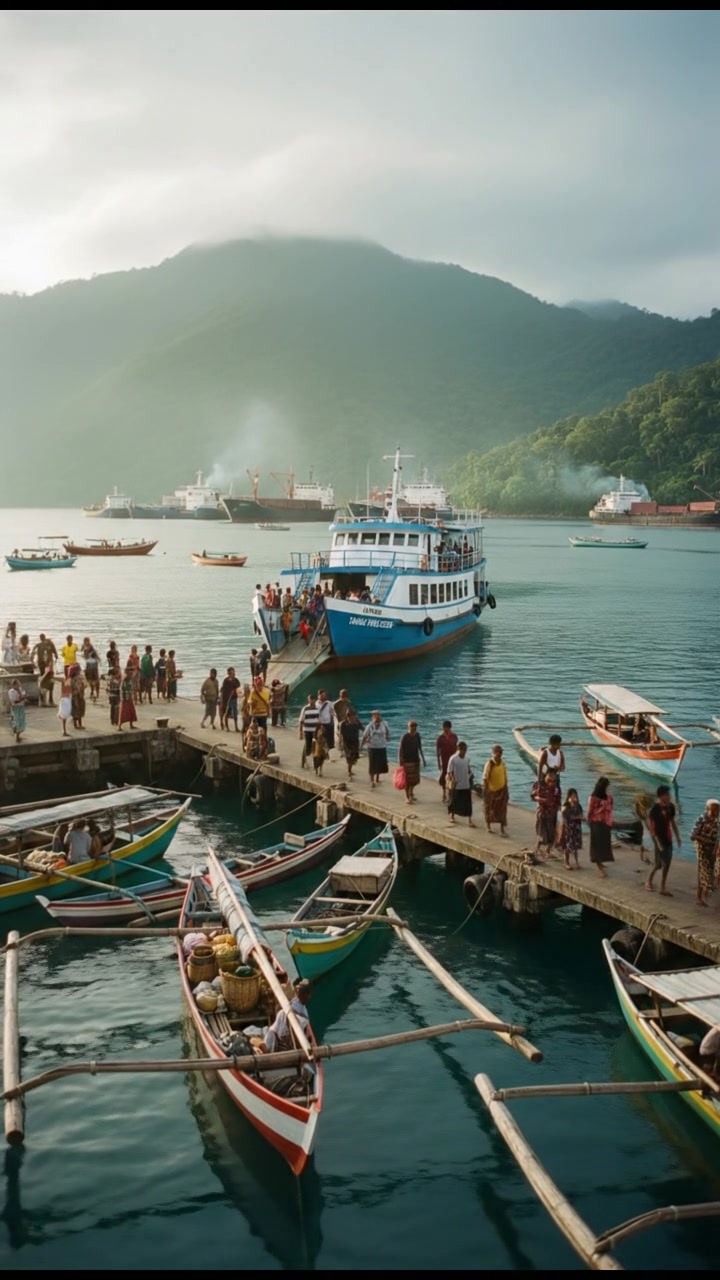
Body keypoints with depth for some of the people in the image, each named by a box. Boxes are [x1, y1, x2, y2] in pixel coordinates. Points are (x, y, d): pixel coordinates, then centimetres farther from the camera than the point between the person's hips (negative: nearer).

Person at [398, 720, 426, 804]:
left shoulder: (417, 736, 4)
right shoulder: (405, 737, -14)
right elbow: (400, 749, -13)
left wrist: (423, 759, 15)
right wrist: (400, 761, -17)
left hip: (416, 760, 6)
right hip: (407, 761, -6)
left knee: (416, 779, 12)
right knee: (408, 779, -1)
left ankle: (411, 792, 37)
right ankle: (407, 798, 10)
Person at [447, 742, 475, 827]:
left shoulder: (467, 758, 1)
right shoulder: (453, 759, -13)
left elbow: (469, 770, 11)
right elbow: (450, 772, -12)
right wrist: (452, 781, -21)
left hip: (466, 785, 3)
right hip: (456, 785, -3)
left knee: (468, 803, 2)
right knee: (454, 802, 13)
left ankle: (469, 820, 6)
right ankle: (452, 817, 33)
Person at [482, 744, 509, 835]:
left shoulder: (503, 763, -3)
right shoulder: (489, 764, -18)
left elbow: (505, 777, 6)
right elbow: (485, 779, -16)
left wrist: (506, 790, 7)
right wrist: (485, 792, -16)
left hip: (501, 789, 3)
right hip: (491, 790, -3)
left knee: (502, 810, 0)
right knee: (489, 810, 14)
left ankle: (503, 829, 5)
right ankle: (488, 826, 33)